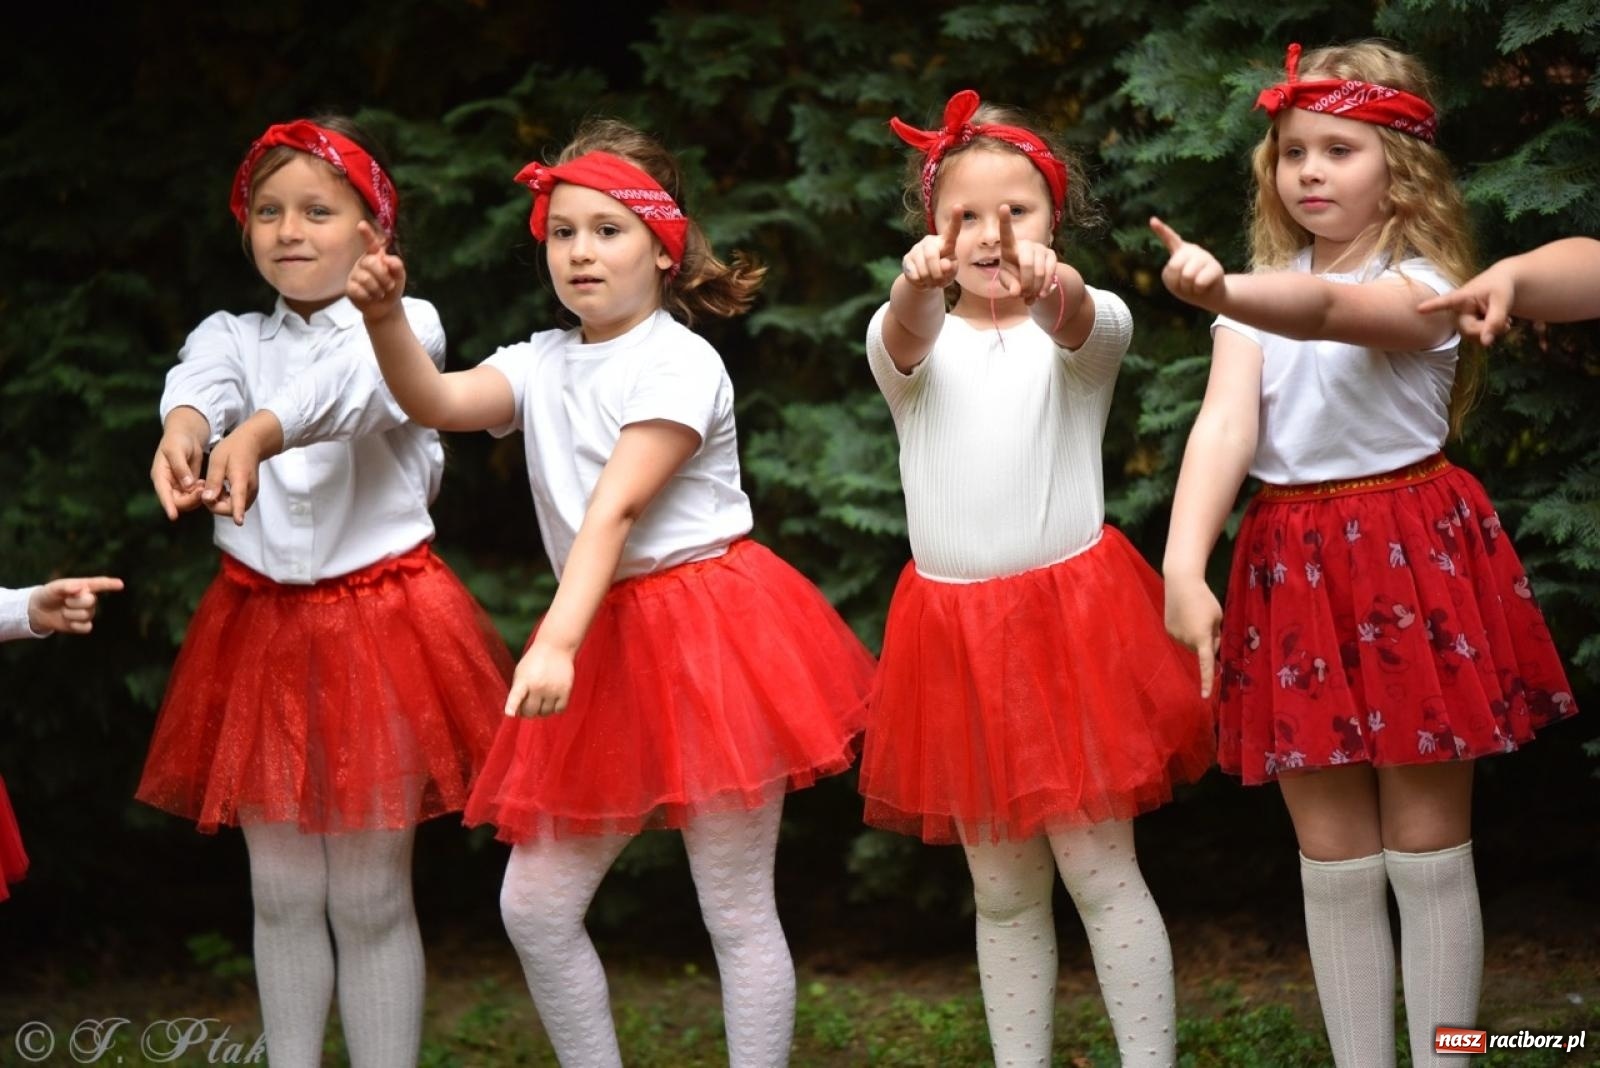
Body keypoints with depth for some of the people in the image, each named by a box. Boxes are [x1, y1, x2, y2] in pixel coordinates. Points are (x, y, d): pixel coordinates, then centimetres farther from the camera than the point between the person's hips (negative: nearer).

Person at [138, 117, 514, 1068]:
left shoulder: (403, 324, -2)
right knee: (282, 896, 8)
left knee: (370, 897, 1)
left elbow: (351, 385, -26)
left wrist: (257, 434, -48)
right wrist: (184, 430, -43)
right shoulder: (232, 337, 8)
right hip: (259, 623, 3)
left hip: (381, 621, -3)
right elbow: (204, 382, -18)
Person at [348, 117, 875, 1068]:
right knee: (535, 907, 5)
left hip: (708, 627, -7)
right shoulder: (545, 363, 11)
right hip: (606, 635, 7)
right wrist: (386, 320, -26)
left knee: (738, 910, -2)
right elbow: (438, 402, -8)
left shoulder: (679, 363, -9)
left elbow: (615, 509, -21)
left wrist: (556, 642, -31)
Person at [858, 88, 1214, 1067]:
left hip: (1071, 610, -2)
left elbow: (1086, 327, -25)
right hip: (957, 628, 2)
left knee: (1101, 871, -4)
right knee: (1004, 891, 10)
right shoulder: (912, 339, 4)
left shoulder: (1087, 324, 0)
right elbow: (906, 337, -21)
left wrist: (1054, 286, -50)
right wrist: (920, 283, -46)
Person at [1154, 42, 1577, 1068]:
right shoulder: (1260, 297, 5)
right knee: (1336, 862, 9)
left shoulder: (1423, 290, -9)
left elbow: (1329, 309, -33)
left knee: (1428, 855, 2)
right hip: (1294, 568, 4)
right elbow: (1224, 423, -11)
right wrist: (1184, 569, -27)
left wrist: (1223, 292, -54)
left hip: (1413, 560, -4)